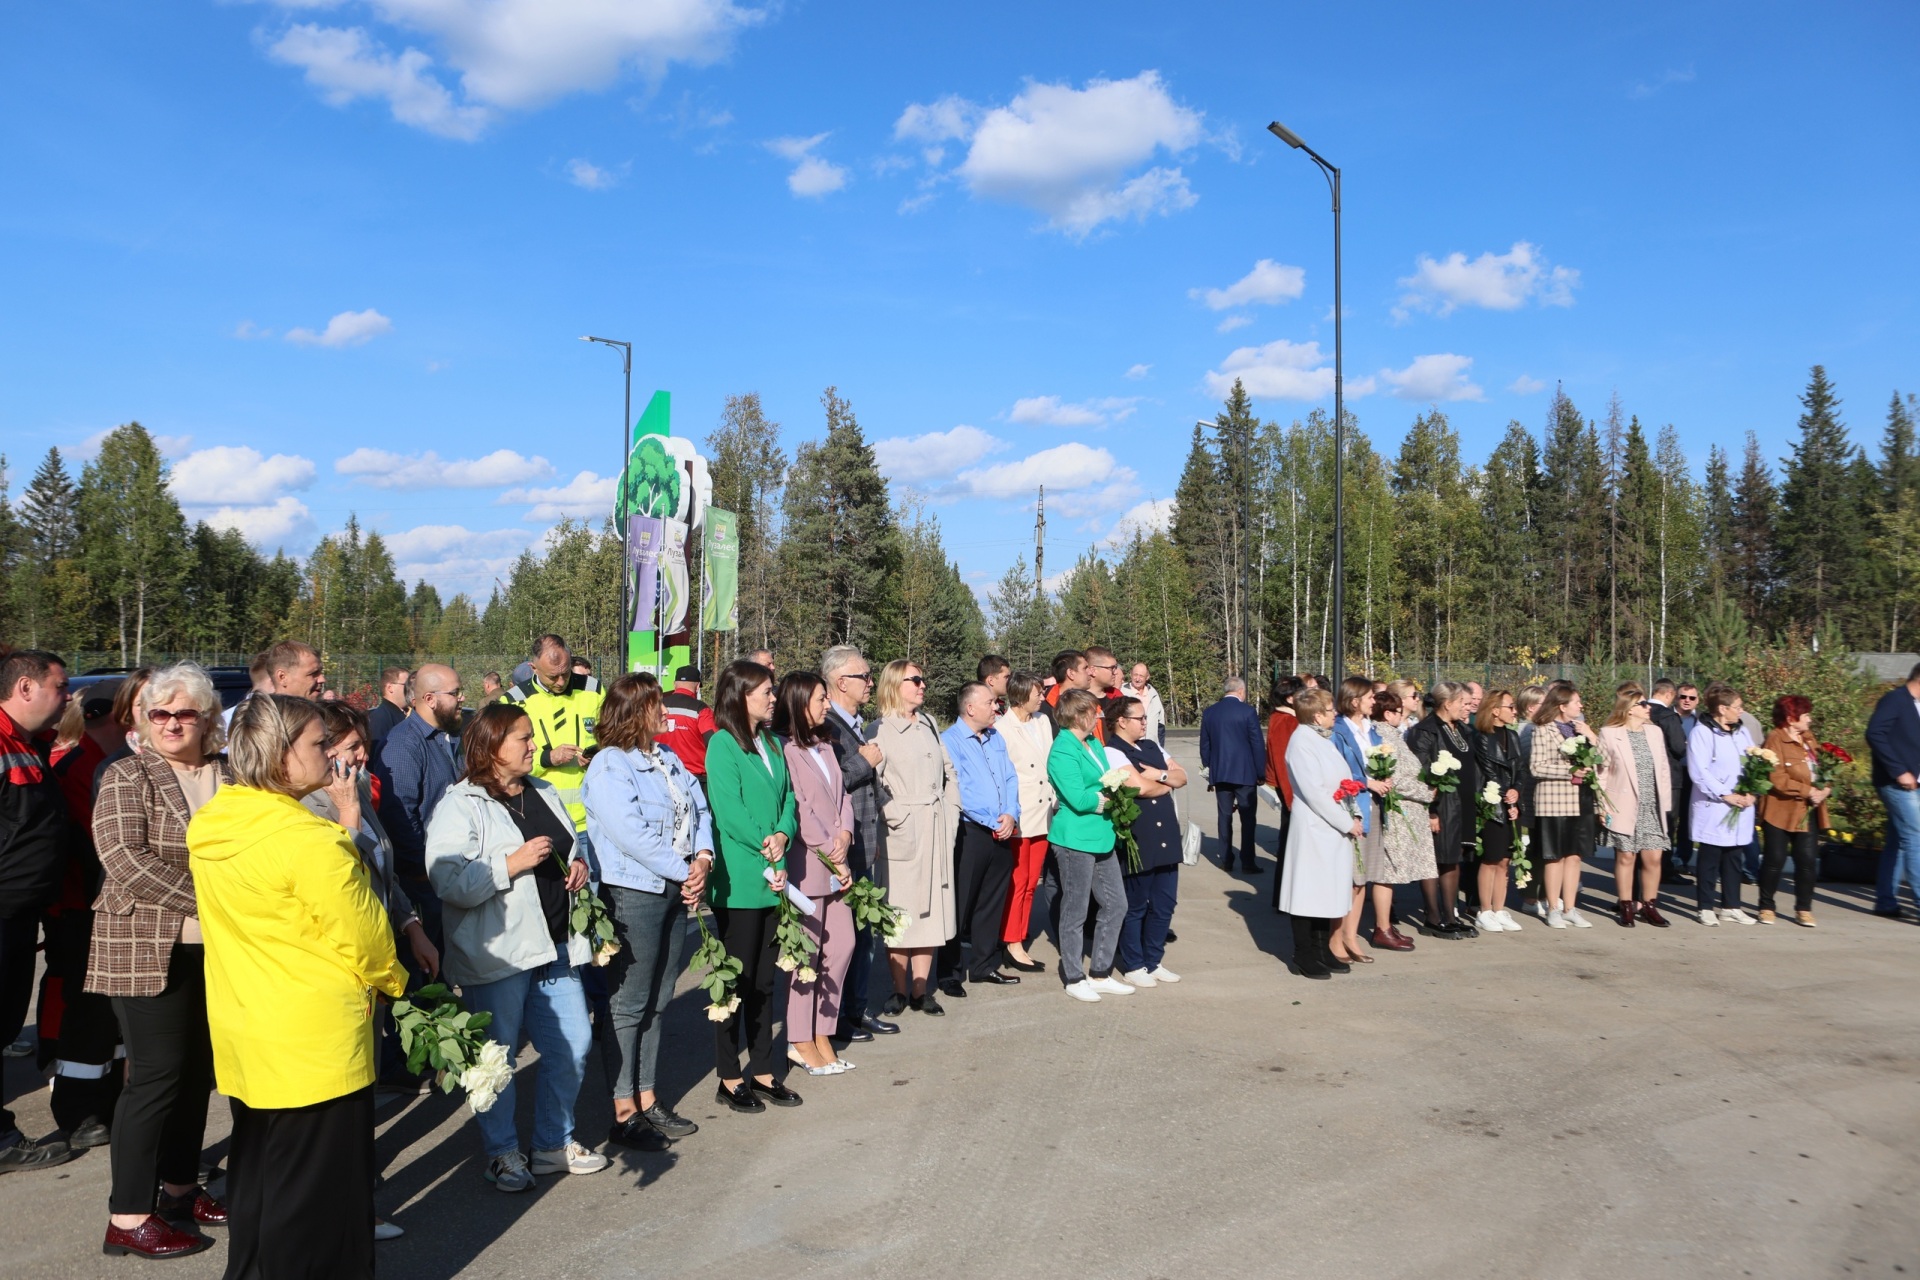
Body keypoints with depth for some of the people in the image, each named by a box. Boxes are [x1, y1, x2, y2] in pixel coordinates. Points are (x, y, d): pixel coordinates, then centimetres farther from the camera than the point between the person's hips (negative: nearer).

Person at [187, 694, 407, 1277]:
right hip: (315, 1038, -8)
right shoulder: (310, 840, -25)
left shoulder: (209, 827, 0)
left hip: (242, 1031, 8)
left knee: (256, 1173, 23)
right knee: (314, 1186, 6)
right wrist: (391, 979, 2)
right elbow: (362, 935, -17)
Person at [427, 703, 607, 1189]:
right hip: (496, 954, -7)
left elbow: (573, 845, 27)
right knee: (497, 1056, 6)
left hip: (555, 948, 7)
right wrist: (511, 864, -23)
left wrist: (580, 863, 6)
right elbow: (448, 881, -21)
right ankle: (501, 1152, 25)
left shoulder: (545, 794, 13)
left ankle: (554, 1142, 28)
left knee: (573, 1043, 10)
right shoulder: (461, 805, -11)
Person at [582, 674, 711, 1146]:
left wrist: (703, 859, -8)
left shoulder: (667, 757, 13)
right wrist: (684, 872, -16)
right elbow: (632, 835, -20)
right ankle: (624, 1114, 10)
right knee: (629, 1005, 1)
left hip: (675, 891, 8)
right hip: (632, 894, -8)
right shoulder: (608, 766, -13)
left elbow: (700, 810, 9)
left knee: (658, 1001, 14)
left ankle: (647, 1100, 25)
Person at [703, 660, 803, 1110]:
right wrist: (767, 861, -12)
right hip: (739, 884, -7)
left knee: (765, 980, 13)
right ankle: (730, 1078, 15)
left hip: (773, 881, 7)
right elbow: (729, 812, -15)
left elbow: (788, 798, 11)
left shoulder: (772, 744, 13)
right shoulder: (722, 744, -10)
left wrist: (781, 836, -9)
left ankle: (762, 1071, 24)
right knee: (737, 980, 3)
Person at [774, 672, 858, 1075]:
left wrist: (845, 835, -5)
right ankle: (802, 1041, 10)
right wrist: (833, 858, -12)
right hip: (806, 864, -8)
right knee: (808, 954, -1)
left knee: (842, 944, 7)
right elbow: (798, 811, -15)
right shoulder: (784, 749, -10)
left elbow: (841, 796, 14)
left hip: (835, 863, 8)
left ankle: (821, 1034, 17)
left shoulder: (825, 746, 15)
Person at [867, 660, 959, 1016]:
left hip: (937, 830, 6)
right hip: (903, 833, -6)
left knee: (931, 908, 8)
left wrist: (951, 812, 8)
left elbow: (948, 772, 18)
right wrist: (896, 818, -17)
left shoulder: (927, 725, 15)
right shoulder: (880, 729, -7)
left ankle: (921, 990, 16)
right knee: (900, 912, 1)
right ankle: (900, 989, 13)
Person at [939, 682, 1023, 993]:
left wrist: (1010, 815, -7)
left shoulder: (996, 738, 13)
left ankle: (985, 965, 27)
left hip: (1001, 834, 7)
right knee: (959, 904, 1)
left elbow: (1011, 779, 10)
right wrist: (992, 822, -13)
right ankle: (949, 971, 11)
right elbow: (957, 791, -16)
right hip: (970, 833, -7)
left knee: (992, 901, 14)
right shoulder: (950, 741, -10)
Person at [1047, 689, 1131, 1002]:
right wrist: (1108, 794, -8)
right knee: (1075, 912, 4)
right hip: (1075, 840, -9)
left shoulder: (1094, 744, 11)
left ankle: (1100, 974, 24)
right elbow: (1079, 799, -22)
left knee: (1116, 905, 12)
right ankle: (1074, 978, 19)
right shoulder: (1062, 752, -17)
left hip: (1101, 838, 9)